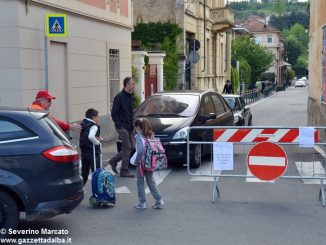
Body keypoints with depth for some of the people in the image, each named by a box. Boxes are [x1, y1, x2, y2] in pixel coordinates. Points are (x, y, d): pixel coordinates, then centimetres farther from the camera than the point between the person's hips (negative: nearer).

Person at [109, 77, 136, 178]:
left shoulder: (130, 96, 11)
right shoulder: (119, 97, -14)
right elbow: (114, 114, -13)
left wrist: (132, 123, 13)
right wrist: (119, 126, -16)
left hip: (129, 127, 8)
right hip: (122, 127, -8)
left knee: (131, 147, 9)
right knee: (127, 148, -6)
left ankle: (114, 161, 23)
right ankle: (124, 171, 4)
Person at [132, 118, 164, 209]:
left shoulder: (139, 136, -15)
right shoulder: (151, 135, 6)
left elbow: (140, 150, -25)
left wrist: (136, 161, -13)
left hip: (142, 162, -7)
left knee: (140, 183, 7)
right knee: (151, 181, 16)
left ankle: (142, 203, 12)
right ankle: (159, 200, 12)